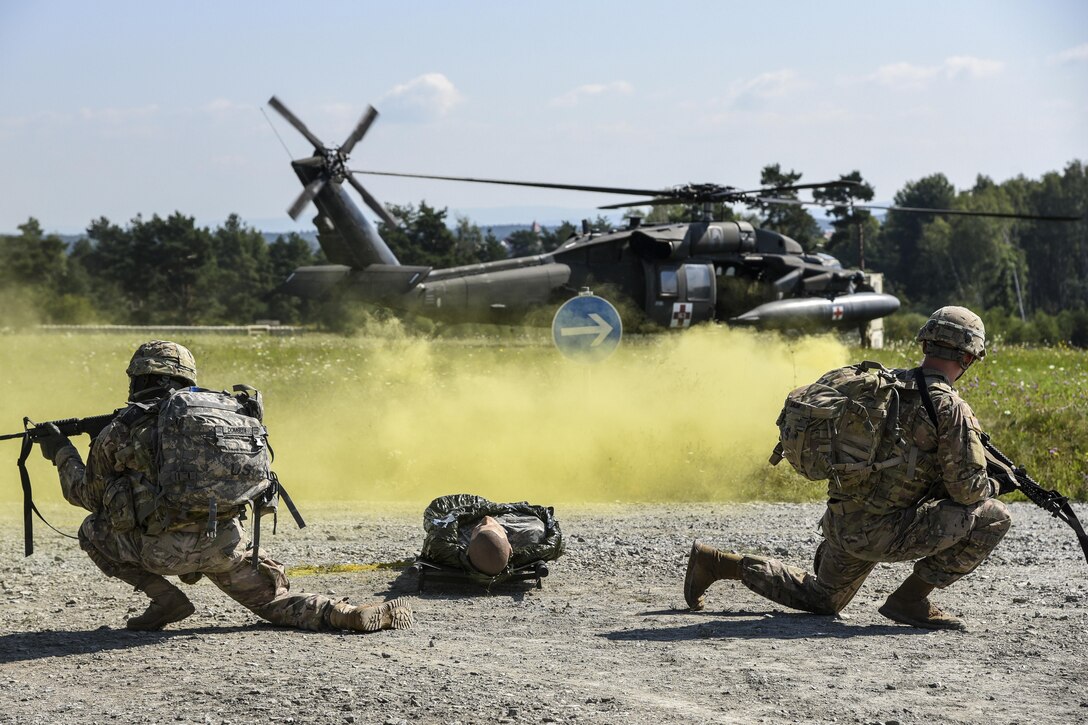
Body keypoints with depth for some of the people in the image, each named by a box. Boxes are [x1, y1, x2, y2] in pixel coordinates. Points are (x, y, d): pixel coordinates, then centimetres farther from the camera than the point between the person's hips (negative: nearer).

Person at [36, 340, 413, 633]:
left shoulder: (115, 433, 8)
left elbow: (89, 496, 21)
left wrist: (62, 454, 37)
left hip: (163, 550, -3)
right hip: (224, 545, 3)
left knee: (93, 530, 22)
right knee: (278, 601, 18)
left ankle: (164, 598, 10)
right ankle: (347, 615, -10)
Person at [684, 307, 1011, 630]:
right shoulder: (951, 408, -16)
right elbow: (967, 490, -17)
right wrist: (989, 487, 9)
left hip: (841, 521, 9)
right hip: (880, 530, -9)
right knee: (994, 516, -9)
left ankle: (713, 561, 27)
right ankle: (910, 599, -4)